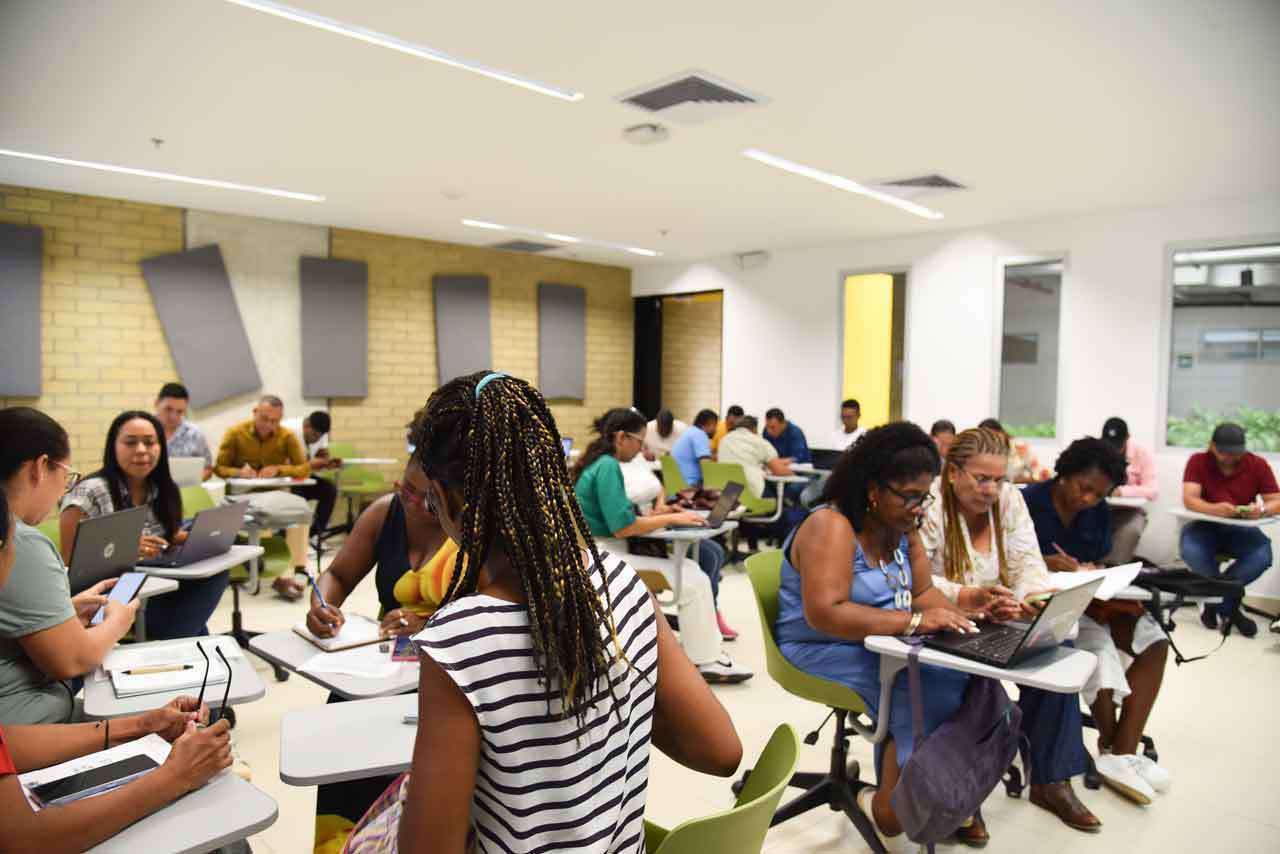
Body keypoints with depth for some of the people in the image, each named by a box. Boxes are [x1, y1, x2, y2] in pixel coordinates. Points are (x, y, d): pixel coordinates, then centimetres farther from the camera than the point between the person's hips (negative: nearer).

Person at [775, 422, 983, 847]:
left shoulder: (900, 527, 4)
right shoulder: (831, 526, -22)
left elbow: (923, 591, 5)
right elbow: (824, 614, -32)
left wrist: (960, 620, -16)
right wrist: (914, 622, -34)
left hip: (882, 646, 8)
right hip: (826, 651, -8)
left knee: (969, 680, -13)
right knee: (926, 699, -26)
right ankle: (888, 808, -7)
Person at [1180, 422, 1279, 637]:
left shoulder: (1258, 464, -3)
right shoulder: (1198, 461, -8)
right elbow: (1189, 500, -19)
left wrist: (1262, 510, -29)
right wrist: (1214, 509, -41)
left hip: (1240, 529, 2)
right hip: (1205, 526, -2)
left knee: (1262, 555, -31)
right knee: (1191, 552, -35)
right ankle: (1229, 609, -11)